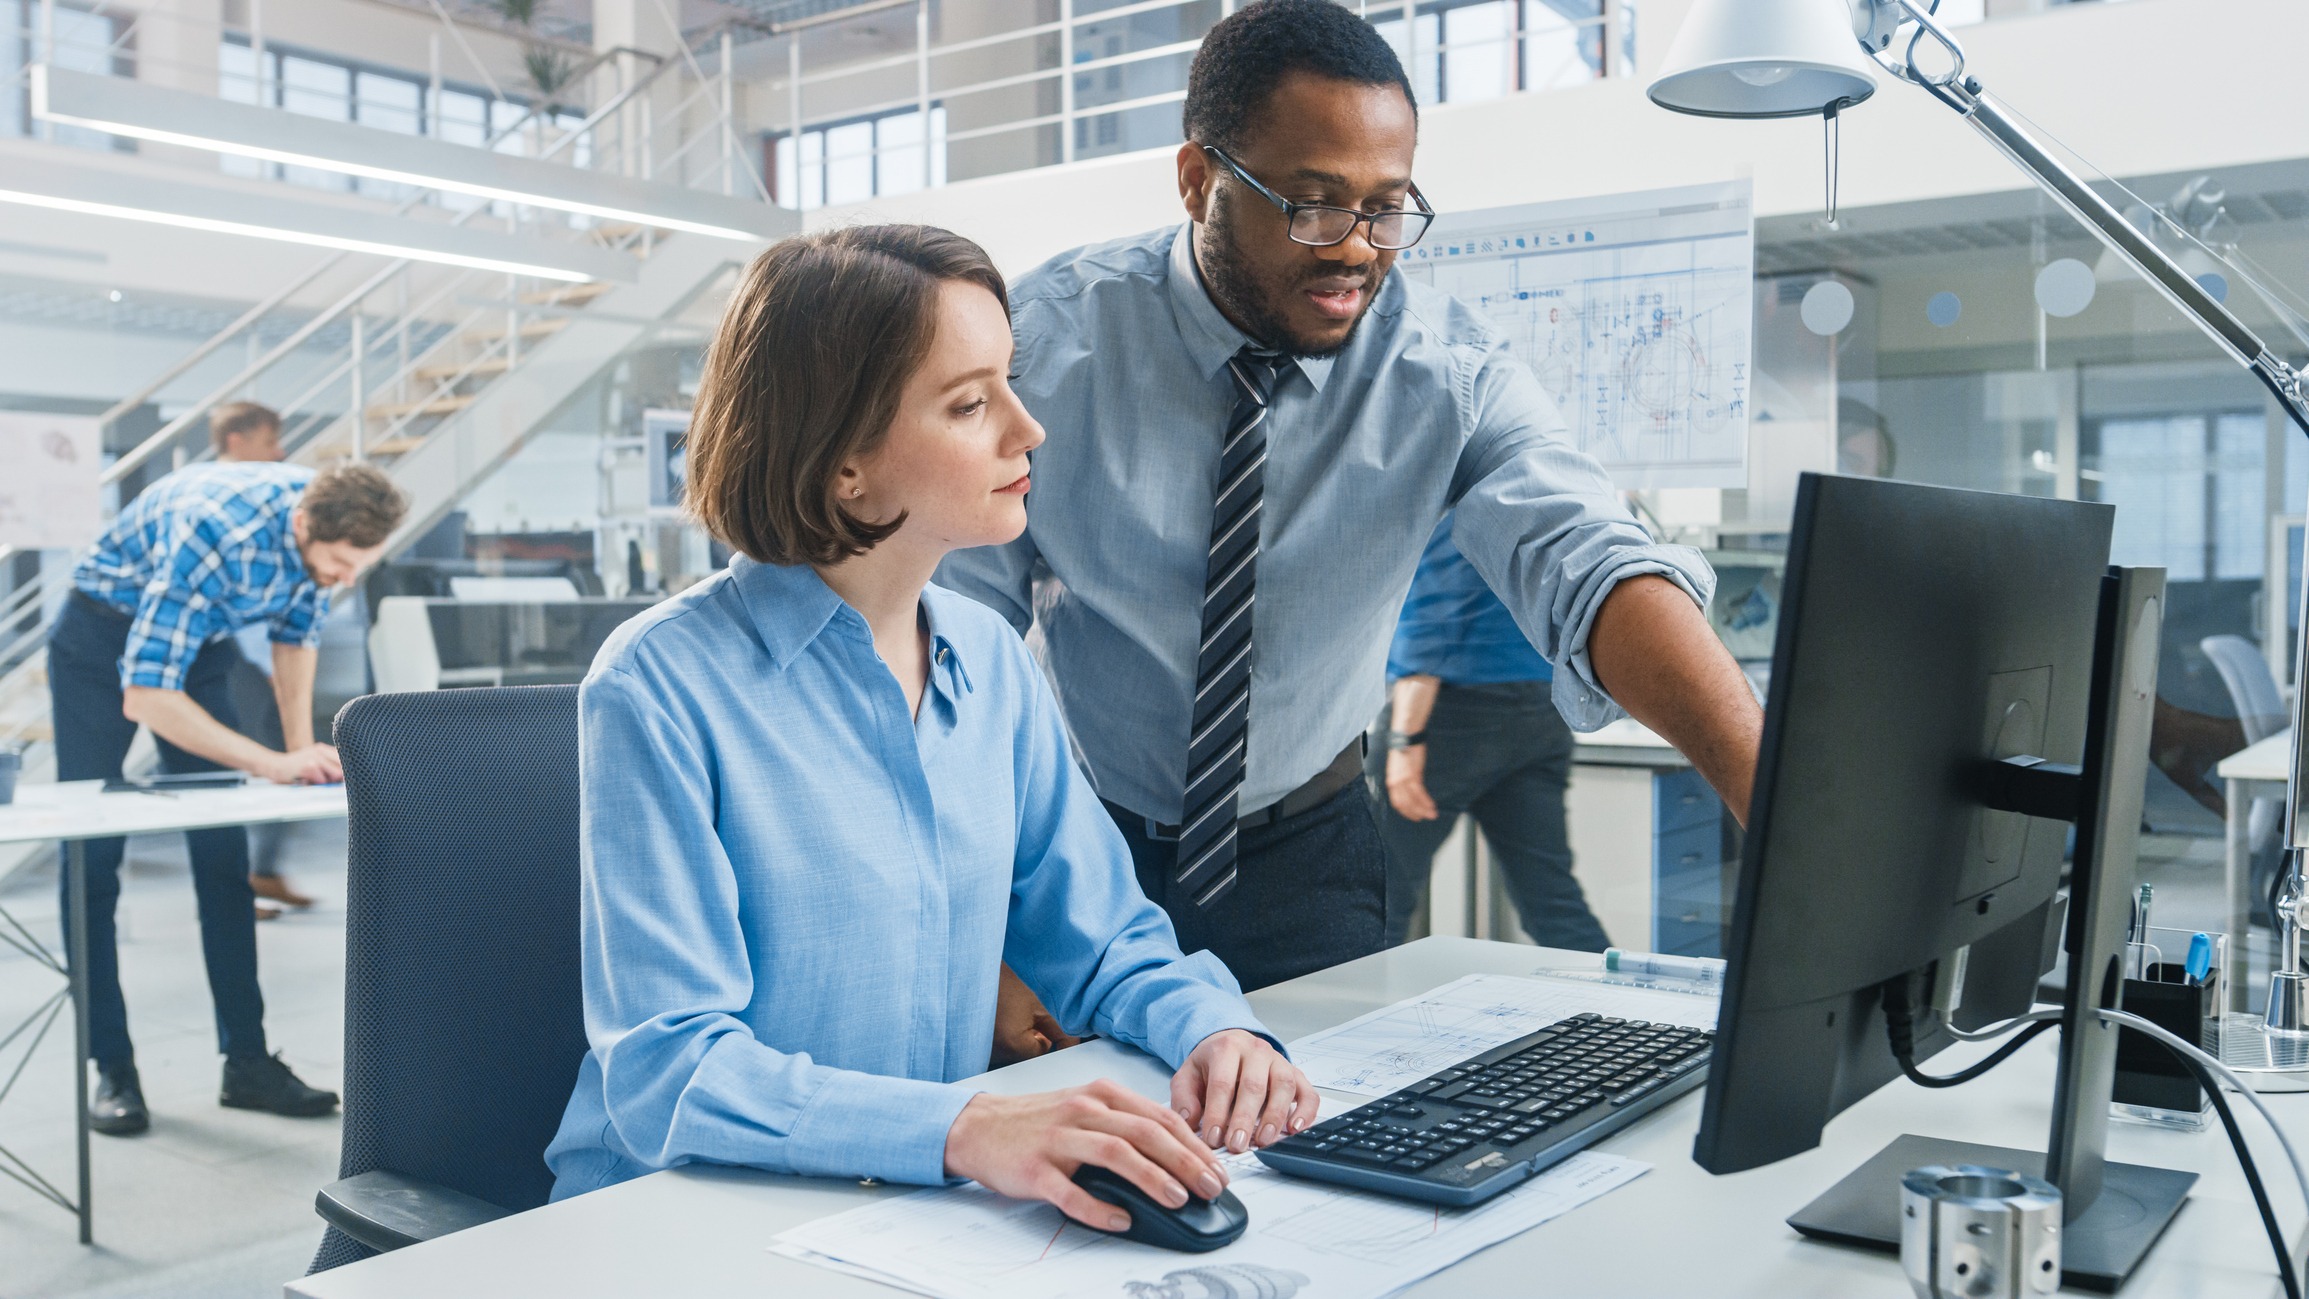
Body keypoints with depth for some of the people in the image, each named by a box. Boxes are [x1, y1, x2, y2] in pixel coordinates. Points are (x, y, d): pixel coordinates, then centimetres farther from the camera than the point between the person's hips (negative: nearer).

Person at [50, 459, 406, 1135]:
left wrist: (304, 743, -11)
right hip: (103, 639, -5)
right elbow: (143, 695, -39)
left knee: (224, 856, 0)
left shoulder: (326, 528, -18)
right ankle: (113, 1068, 3)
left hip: (198, 640, 6)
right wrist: (275, 764, -42)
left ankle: (247, 1060, 3)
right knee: (91, 858, -6)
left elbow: (297, 629, 1)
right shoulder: (213, 537, -39)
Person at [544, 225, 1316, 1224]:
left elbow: (1105, 940, 12)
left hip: (929, 1216, 5)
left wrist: (1212, 1027, -9)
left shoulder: (991, 662, 5)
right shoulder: (661, 690, -14)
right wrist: (964, 1129, -33)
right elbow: (669, 1071, -20)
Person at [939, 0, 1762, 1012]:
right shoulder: (1051, 336, -16)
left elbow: (1589, 563, -29)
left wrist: (1771, 790, -46)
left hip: (1306, 866, 1)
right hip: (1079, 848, -1)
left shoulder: (1447, 369, -14)